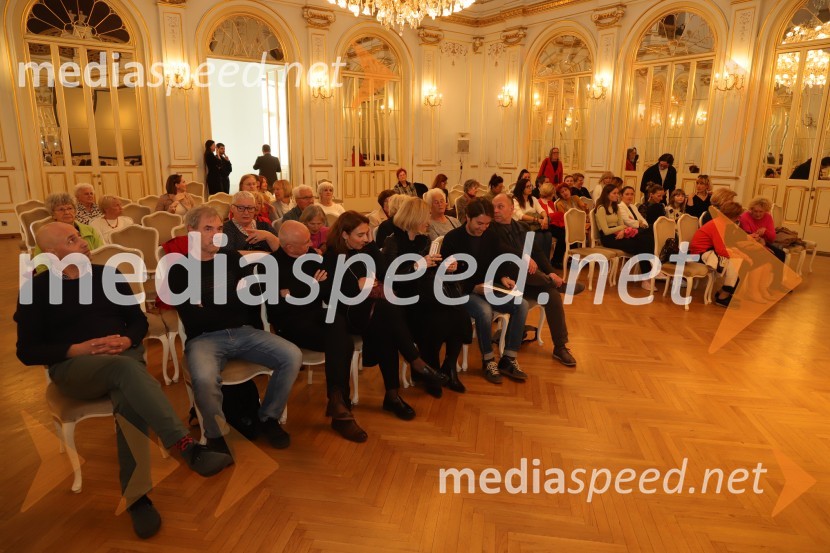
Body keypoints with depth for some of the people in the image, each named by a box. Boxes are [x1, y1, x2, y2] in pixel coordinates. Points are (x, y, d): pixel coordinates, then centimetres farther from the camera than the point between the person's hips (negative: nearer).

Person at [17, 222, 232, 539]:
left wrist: (126, 340, -9)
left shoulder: (107, 275, 13)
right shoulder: (36, 289, 4)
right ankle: (186, 446, -49)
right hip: (73, 366, -3)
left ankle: (136, 497, -31)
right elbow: (27, 352, 1)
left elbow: (139, 320, 14)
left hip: (124, 356, 3)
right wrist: (78, 349, -15)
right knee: (125, 369, -38)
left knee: (129, 402, -34)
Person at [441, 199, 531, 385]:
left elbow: (497, 263, 17)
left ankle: (508, 359, -8)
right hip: (463, 292, -6)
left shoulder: (491, 237, 8)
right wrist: (474, 288, -22)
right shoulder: (452, 238, -9)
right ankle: (488, 361, -13)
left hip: (488, 286, 6)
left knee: (521, 304, -17)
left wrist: (503, 277, -6)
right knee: (484, 311, -37)